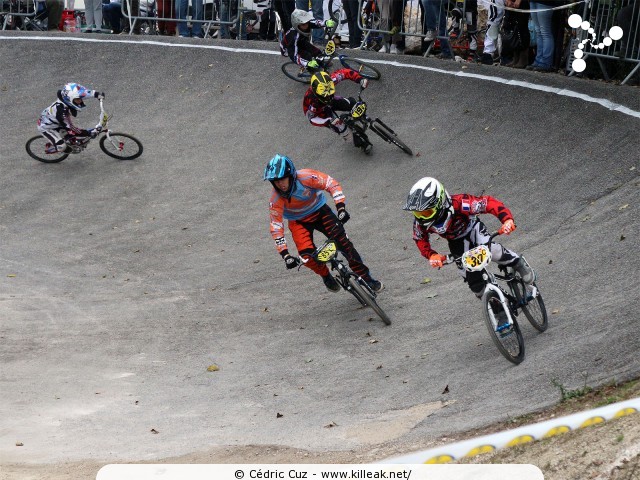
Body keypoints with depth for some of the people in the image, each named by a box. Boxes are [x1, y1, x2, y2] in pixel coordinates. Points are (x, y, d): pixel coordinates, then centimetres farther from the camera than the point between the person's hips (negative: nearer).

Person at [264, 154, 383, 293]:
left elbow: (332, 184, -27)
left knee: (343, 242, -15)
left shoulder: (305, 177, -31)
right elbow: (276, 227, -25)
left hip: (319, 211, 0)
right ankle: (326, 275, 9)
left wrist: (341, 208, -39)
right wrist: (285, 255, -33)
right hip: (298, 222, 0)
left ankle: (365, 277, -1)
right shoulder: (276, 199, -27)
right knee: (306, 254, -22)